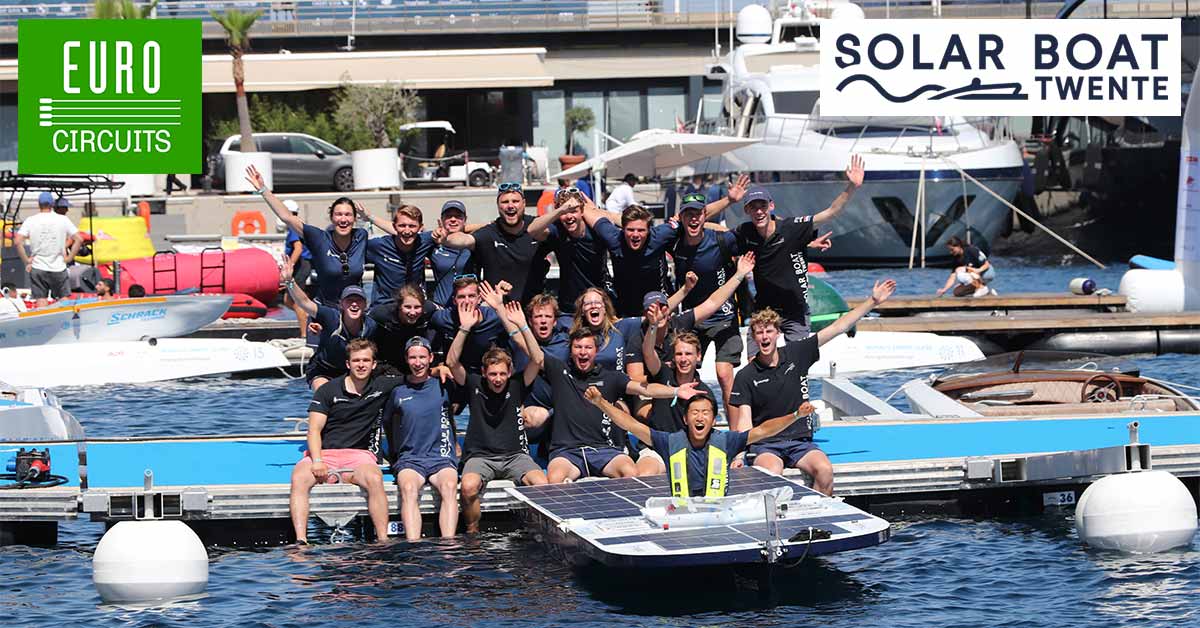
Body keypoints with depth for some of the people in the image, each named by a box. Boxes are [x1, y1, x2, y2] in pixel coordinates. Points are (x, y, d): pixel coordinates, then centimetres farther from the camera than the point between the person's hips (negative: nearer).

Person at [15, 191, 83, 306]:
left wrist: (26, 260, -1)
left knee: (41, 305, 0)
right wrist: (69, 257, 4)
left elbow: (17, 242, -10)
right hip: (59, 269, 0)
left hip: (38, 268, 0)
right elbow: (79, 239, -3)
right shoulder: (63, 219, -1)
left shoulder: (30, 221, -2)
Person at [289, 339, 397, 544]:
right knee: (298, 478, -32)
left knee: (375, 480, -35)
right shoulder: (328, 390, 5)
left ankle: (383, 541, -35)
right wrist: (317, 461, -17)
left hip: (359, 454, 0)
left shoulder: (381, 386, 10)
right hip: (325, 453, 0)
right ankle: (301, 541, -40)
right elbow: (314, 429, -2)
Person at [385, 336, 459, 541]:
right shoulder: (398, 391, 13)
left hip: (442, 457, 0)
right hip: (409, 459, 0)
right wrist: (393, 451, 22)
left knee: (449, 486, -34)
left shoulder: (442, 386, 11)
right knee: (409, 488, -34)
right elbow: (387, 422, 23)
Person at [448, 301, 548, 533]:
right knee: (469, 486, -34)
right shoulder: (475, 385, 6)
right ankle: (472, 532, -13)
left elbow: (537, 359, -5)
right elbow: (452, 362, -6)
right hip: (480, 456, -1)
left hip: (515, 455, 1)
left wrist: (522, 326, -11)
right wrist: (465, 329, -14)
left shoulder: (516, 386, 7)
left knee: (541, 483, -30)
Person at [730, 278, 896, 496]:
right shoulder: (746, 376, -2)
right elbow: (744, 421, -8)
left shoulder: (796, 354, 5)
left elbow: (838, 327, 5)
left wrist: (872, 301, 3)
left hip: (801, 441, 2)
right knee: (771, 473, -35)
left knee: (824, 470, -27)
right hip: (765, 445, -2)